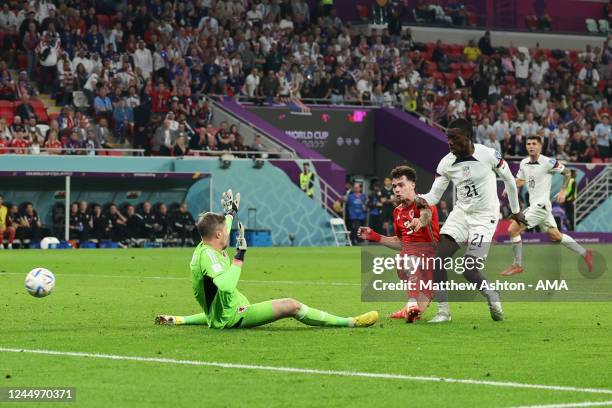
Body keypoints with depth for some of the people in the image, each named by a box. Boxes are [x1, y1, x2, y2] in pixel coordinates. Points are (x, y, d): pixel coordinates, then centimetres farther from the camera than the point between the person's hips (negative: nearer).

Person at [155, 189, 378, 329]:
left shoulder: (203, 249, 7)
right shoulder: (209, 255, -23)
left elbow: (220, 227, 30)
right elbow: (226, 285, -38)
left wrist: (230, 213, 46)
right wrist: (239, 257, -28)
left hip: (216, 317, 11)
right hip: (233, 317, -11)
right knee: (291, 306, -18)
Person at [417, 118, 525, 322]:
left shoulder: (489, 155, -15)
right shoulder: (446, 163, -4)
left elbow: (509, 180, 1)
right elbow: (435, 194, -1)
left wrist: (516, 210, 12)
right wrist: (422, 200, -26)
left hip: (484, 217, -5)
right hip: (461, 213, 5)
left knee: (469, 269, -14)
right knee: (438, 258, -12)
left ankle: (493, 298, 15)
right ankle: (443, 311, -2)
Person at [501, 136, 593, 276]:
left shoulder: (548, 162, -14)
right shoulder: (524, 163, 6)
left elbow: (566, 173, -2)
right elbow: (520, 180, 20)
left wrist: (563, 191, -10)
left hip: (541, 205, -8)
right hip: (534, 205, 8)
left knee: (513, 229, -11)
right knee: (556, 236, 15)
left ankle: (517, 265, 0)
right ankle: (585, 254, 26)